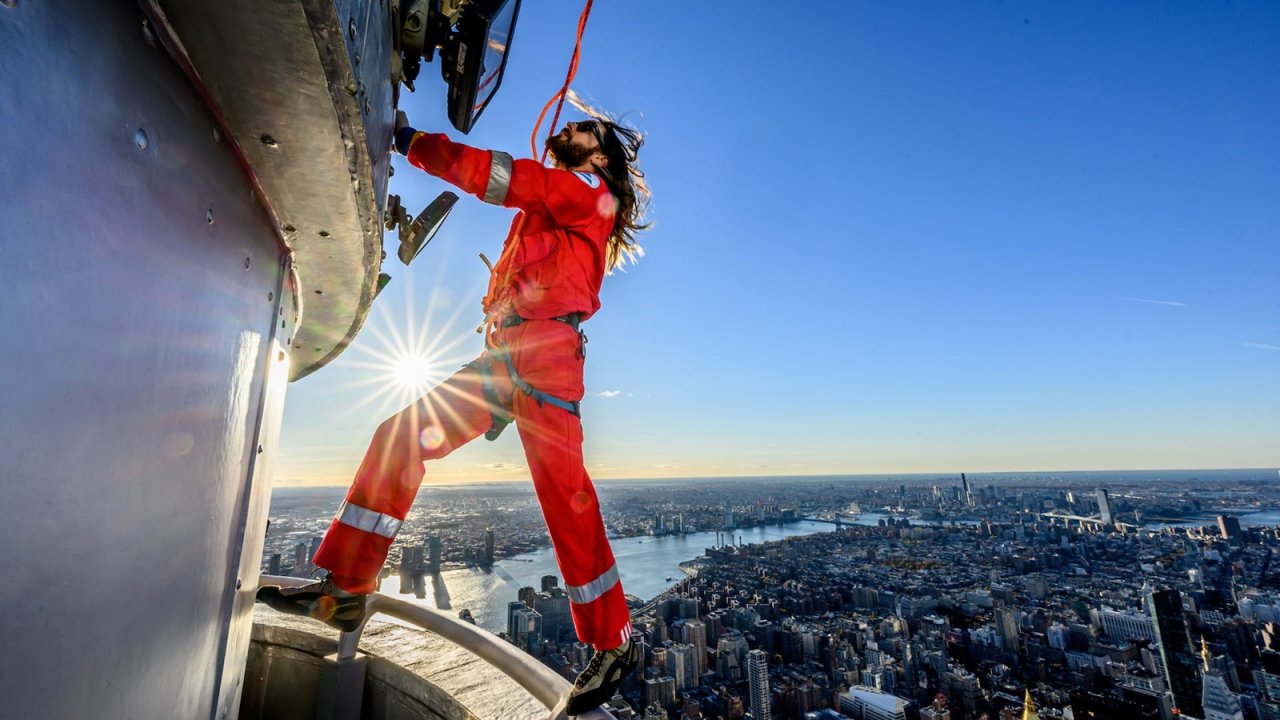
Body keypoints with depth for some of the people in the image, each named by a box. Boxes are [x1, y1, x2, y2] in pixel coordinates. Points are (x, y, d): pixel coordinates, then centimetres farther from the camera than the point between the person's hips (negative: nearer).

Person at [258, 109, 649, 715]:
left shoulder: (590, 192, 6)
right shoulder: (550, 203, 32)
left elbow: (501, 176, -5)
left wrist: (412, 141, 0)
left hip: (545, 351, -9)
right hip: (503, 354, 9)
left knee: (565, 495, -11)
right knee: (399, 437, 2)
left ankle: (614, 645, 2)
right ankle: (345, 590, 7)